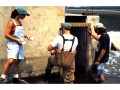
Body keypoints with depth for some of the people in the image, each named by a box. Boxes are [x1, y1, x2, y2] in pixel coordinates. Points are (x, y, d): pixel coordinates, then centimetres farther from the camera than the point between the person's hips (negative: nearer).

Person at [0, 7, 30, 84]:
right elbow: (6, 34, -14)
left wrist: (24, 36, 9)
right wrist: (17, 40, -17)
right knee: (11, 61, -21)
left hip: (20, 44, 8)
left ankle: (16, 78, 16)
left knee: (17, 62, 8)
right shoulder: (11, 22, -9)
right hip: (12, 44, -8)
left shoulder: (20, 22, 14)